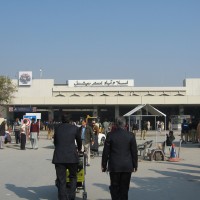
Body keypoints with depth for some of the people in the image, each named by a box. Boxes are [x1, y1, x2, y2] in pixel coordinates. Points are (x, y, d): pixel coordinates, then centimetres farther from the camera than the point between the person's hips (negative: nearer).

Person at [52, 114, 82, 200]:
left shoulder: (57, 127, 9)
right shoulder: (75, 128, 5)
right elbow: (79, 141, 19)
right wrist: (79, 150, 40)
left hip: (59, 157, 1)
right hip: (72, 156, -1)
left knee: (61, 180, 4)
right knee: (73, 177, 15)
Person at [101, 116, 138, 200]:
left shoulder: (110, 135, -7)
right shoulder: (130, 135, -4)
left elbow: (106, 151, -3)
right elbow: (134, 152, 1)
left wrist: (104, 165, 6)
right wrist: (135, 165, 11)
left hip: (114, 166, -1)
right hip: (127, 166, 1)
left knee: (114, 187, 8)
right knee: (124, 188, 9)